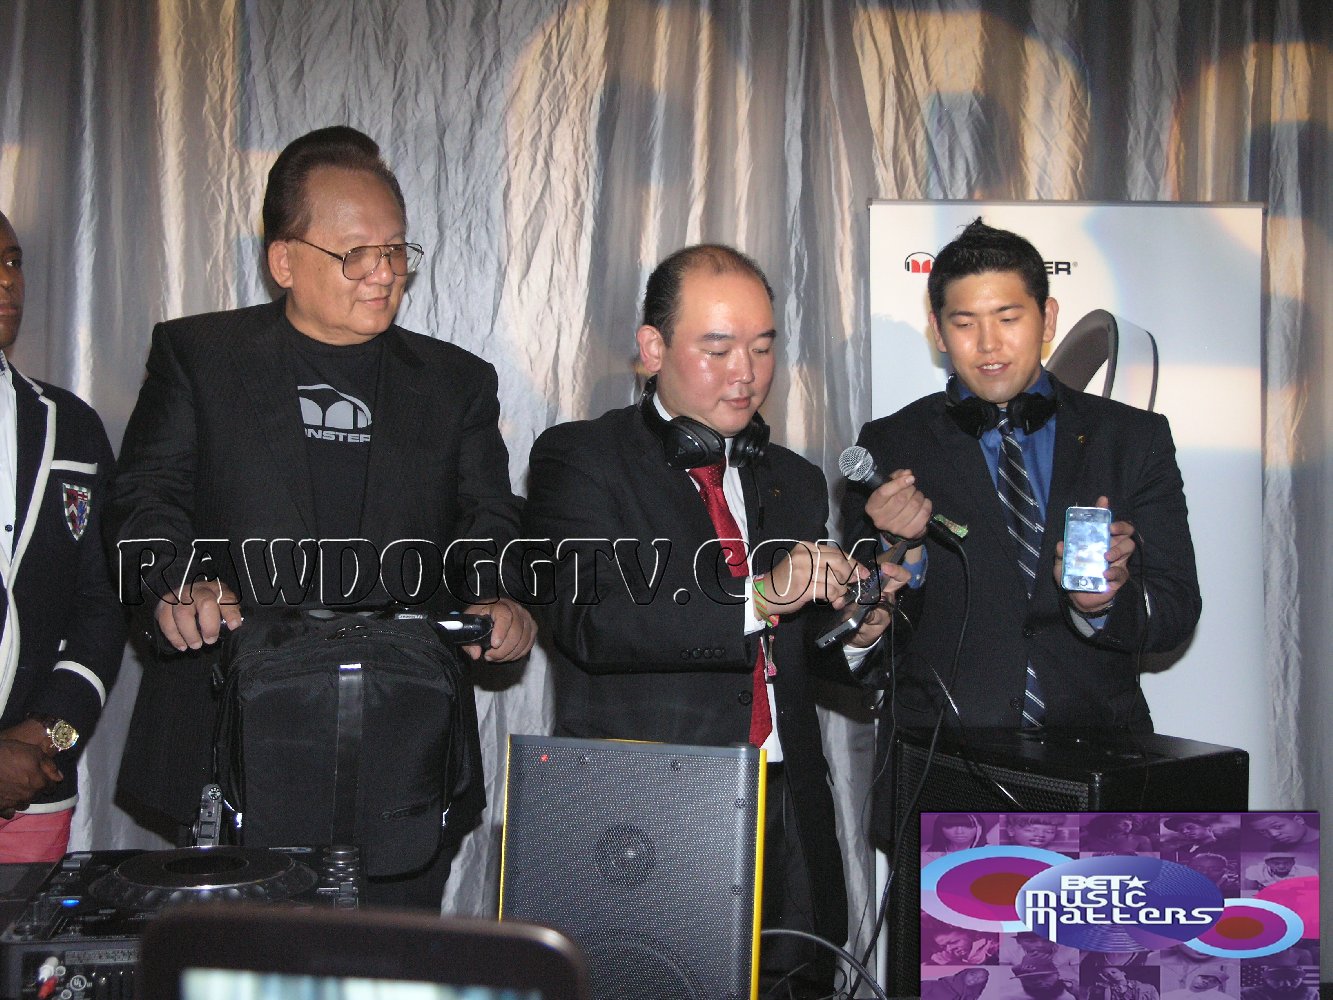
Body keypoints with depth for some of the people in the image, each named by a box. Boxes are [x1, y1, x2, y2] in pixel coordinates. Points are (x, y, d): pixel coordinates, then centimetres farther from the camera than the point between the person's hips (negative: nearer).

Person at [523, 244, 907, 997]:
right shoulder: (579, 459, 0)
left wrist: (854, 632, -2)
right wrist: (758, 596, -25)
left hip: (790, 828, 4)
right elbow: (592, 620, -16)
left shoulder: (796, 482, 16)